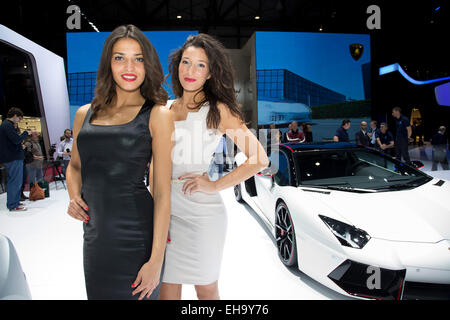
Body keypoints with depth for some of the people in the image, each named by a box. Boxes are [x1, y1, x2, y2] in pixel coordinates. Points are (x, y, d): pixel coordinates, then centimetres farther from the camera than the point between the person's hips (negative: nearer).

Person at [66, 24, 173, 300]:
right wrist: (74, 198, 3)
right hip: (94, 235, 5)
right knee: (97, 294, 20)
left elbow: (163, 193, -11)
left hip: (135, 236, -5)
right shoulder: (85, 114, 8)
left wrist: (156, 260, -13)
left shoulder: (157, 115, -7)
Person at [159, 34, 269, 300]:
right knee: (167, 288, 12)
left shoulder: (216, 110, -7)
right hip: (165, 211, 5)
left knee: (206, 290, 13)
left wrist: (215, 186, -12)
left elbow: (259, 159, -14)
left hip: (201, 212, -4)